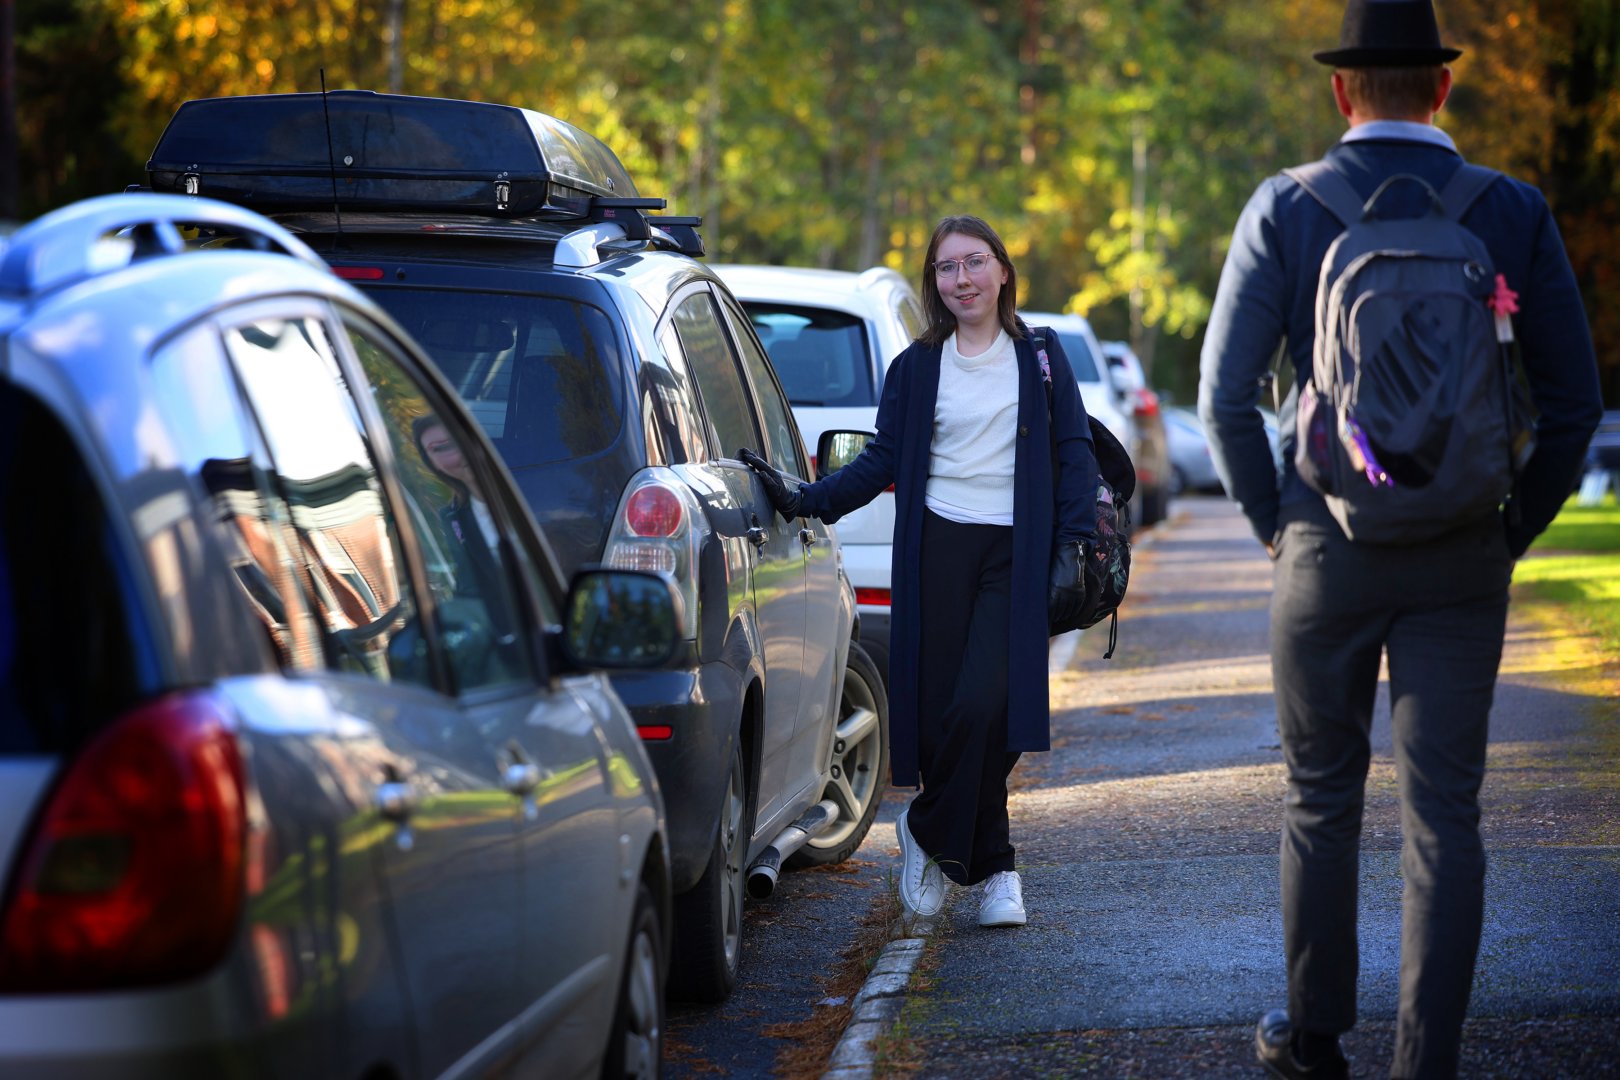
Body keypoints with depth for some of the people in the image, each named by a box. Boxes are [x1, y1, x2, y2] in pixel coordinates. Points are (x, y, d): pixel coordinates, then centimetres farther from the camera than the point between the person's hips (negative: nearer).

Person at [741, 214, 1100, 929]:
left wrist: (1073, 548, -2)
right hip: (937, 553, 1)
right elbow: (883, 461, 9)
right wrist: (804, 501, -3)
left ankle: (929, 832, 4)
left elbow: (1074, 455, 8)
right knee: (938, 709, -4)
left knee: (985, 706, -17)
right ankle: (992, 867, 10)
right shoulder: (916, 367, 11)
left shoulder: (1039, 357, 9)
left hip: (1015, 555, -1)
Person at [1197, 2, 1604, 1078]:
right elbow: (1574, 398, 1)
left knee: (1323, 798, 14)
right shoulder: (1514, 213, -1)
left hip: (1328, 546, 0)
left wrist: (1273, 520, 8)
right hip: (1464, 556, 0)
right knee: (1446, 814, 3)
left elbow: (1225, 392, -5)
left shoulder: (1285, 210, -4)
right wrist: (1513, 530, 11)